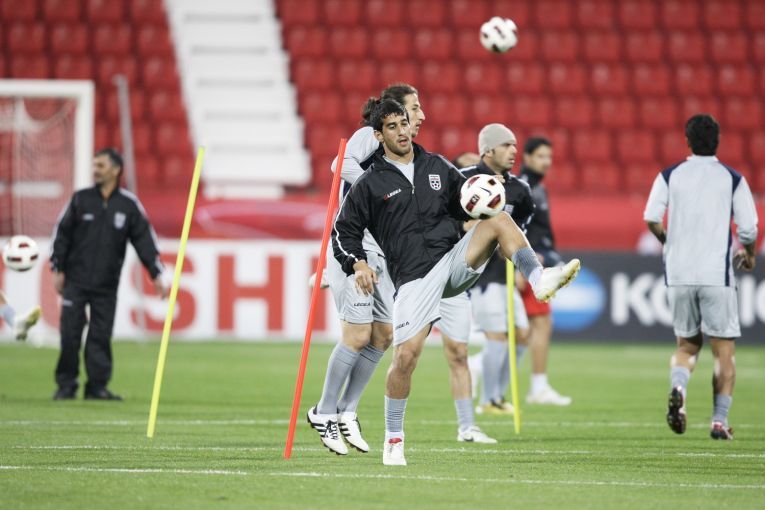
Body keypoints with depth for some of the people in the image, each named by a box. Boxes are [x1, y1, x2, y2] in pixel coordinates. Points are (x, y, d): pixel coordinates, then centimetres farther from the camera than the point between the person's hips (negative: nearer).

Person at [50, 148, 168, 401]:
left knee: (101, 336, 0)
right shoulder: (80, 199, 3)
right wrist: (58, 269, 1)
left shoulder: (128, 204, 3)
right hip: (76, 281, 0)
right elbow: (62, 234, 6)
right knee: (70, 333, -4)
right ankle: (66, 385, 4)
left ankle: (97, 386, 6)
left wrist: (156, 274, -3)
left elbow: (144, 238, 3)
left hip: (107, 284, 0)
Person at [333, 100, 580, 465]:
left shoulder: (437, 167, 15)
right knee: (406, 355, -14)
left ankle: (540, 281, -35)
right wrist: (357, 264, -10)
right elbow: (344, 230, 8)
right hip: (414, 277, -3)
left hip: (454, 260, 3)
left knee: (500, 219, -20)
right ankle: (393, 439, 2)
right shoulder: (370, 185, 5)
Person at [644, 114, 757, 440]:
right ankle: (720, 421, 1)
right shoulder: (733, 179, 0)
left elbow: (651, 219, -3)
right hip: (716, 274, -2)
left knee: (686, 344, 16)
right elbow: (749, 230, -3)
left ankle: (678, 387, -14)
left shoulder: (669, 176, 5)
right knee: (724, 348, 6)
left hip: (678, 273, 2)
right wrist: (749, 255, 18)